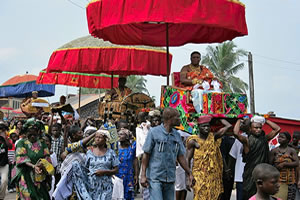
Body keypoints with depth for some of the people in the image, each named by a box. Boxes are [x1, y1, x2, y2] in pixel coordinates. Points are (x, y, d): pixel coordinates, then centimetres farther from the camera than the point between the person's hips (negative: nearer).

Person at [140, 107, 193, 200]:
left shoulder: (177, 135, 10)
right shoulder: (154, 132, -5)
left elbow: (181, 156, 14)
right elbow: (146, 154, -4)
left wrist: (189, 174, 11)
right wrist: (143, 175, -8)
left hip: (170, 178, 5)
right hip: (155, 177, -5)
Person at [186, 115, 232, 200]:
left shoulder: (213, 137, 4)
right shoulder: (193, 141, -4)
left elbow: (228, 126, -1)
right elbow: (188, 159, -2)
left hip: (213, 175, 3)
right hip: (199, 176, -3)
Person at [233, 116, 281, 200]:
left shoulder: (264, 138, 10)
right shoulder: (247, 140, -6)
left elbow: (277, 129, 13)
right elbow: (236, 133, -23)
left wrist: (265, 120, 11)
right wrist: (239, 120, -8)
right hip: (250, 174, -5)